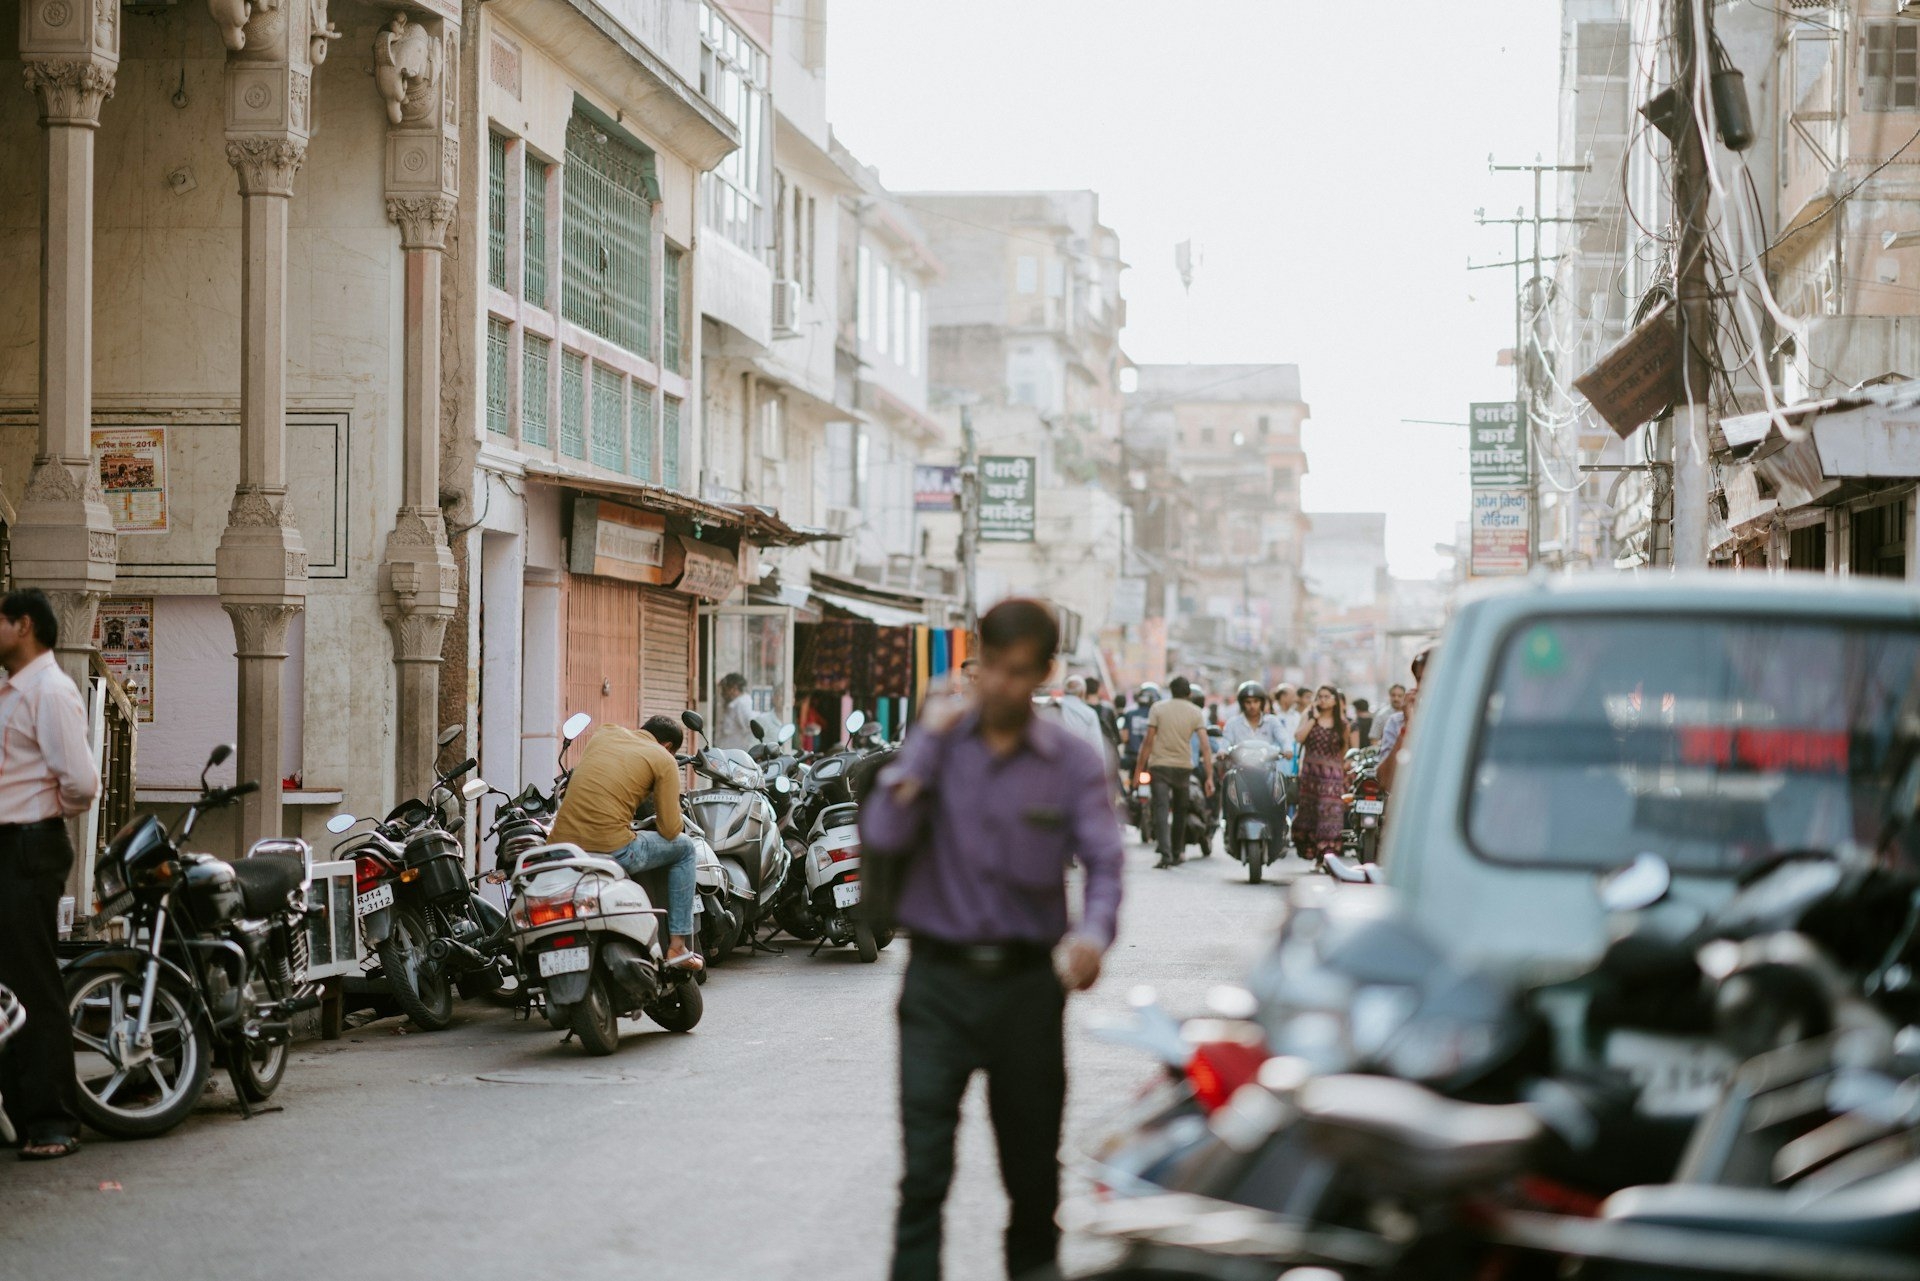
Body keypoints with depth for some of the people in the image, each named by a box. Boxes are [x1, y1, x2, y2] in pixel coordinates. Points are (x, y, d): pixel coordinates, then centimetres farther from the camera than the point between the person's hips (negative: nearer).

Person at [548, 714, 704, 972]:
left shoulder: (604, 733, 20)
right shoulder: (664, 759, 5)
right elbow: (670, 830, 3)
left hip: (562, 845, 5)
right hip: (612, 850, -5)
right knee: (684, 848, 19)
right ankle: (678, 946, 15)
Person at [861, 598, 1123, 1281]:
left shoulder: (1072, 762, 2)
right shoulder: (938, 744, 3)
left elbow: (1104, 861, -8)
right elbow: (883, 834, -9)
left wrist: (1093, 932, -28)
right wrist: (927, 739, -10)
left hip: (1027, 981, 1)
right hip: (941, 976, -1)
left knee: (1032, 1160, 13)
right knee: (924, 1163, -8)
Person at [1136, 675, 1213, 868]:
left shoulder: (1158, 708, -1)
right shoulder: (1196, 713, 1)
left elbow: (1148, 742, -4)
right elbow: (1205, 747, -6)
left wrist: (1140, 769, 2)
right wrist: (1209, 777, -6)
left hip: (1159, 765, -2)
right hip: (1184, 766, 2)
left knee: (1161, 809, -7)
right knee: (1180, 811, 18)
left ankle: (1165, 853, -22)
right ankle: (1177, 852, 25)